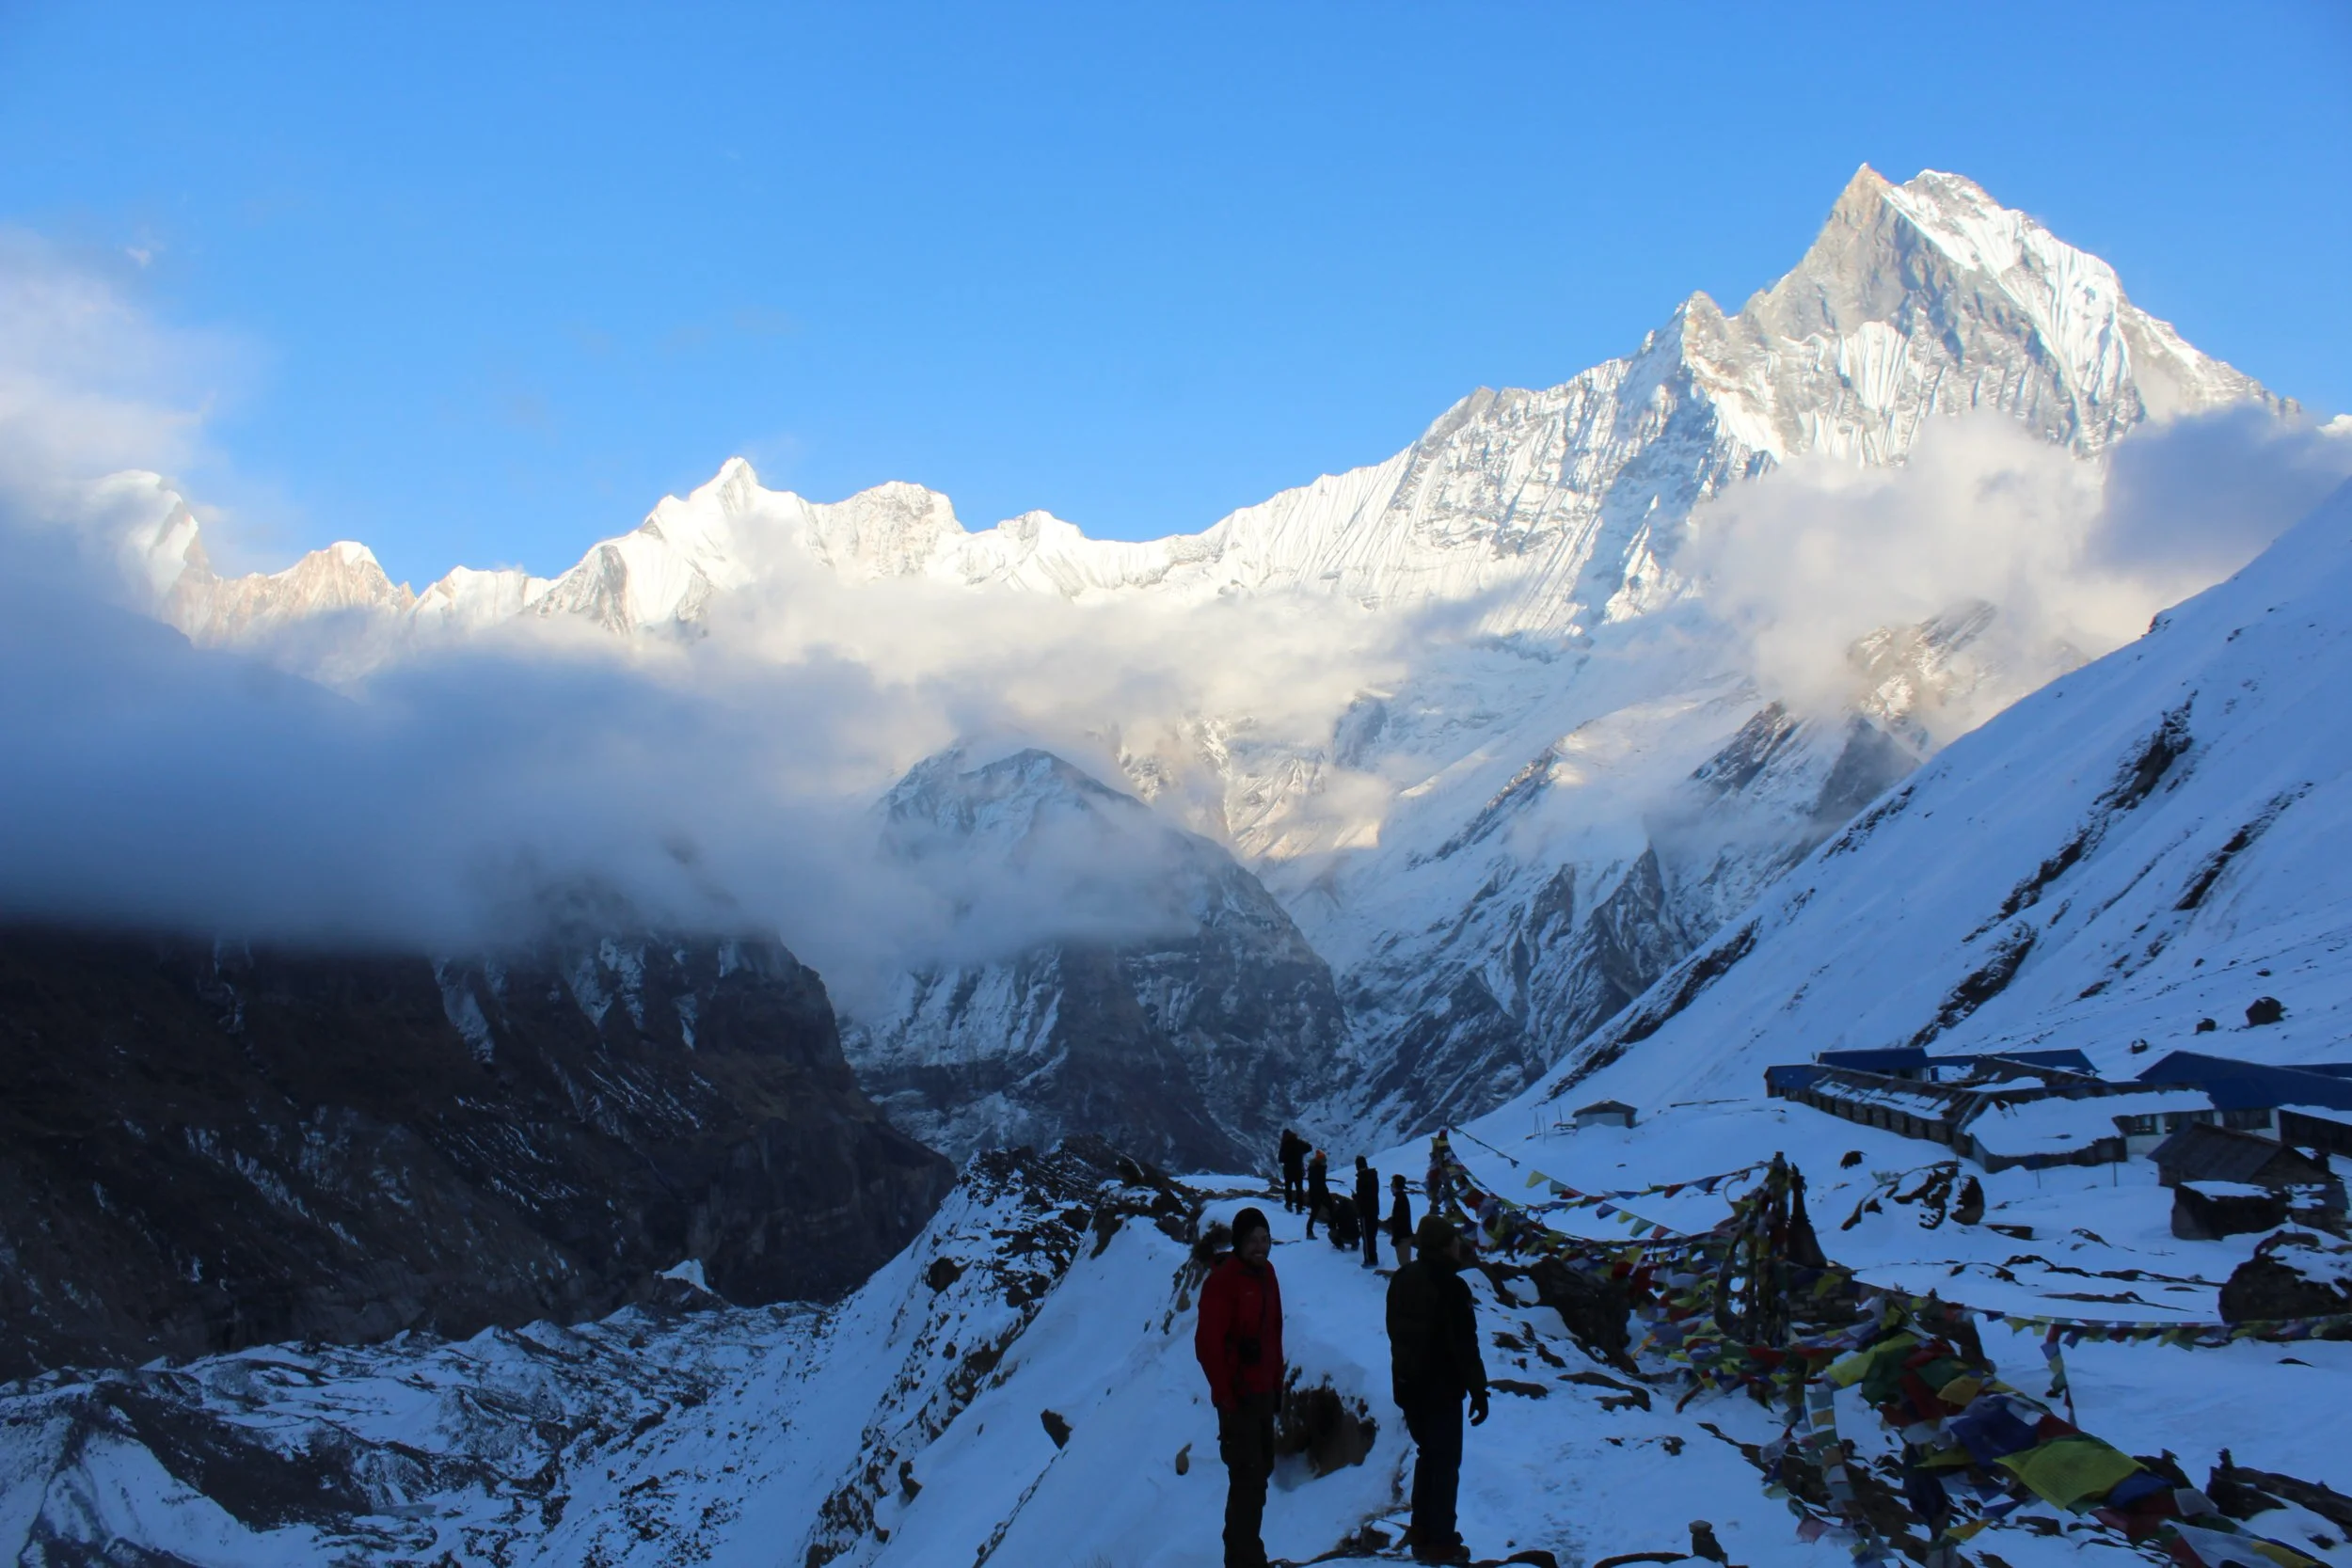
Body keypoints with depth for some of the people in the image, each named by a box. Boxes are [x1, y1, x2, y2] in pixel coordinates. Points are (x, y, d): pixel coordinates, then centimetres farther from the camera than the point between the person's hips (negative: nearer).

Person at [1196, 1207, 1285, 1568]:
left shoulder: (1265, 1274, 8)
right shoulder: (1223, 1280, -17)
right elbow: (1207, 1342, -20)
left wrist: (1277, 1381, 13)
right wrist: (1225, 1395, -19)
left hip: (1263, 1392, 8)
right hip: (1238, 1397, -8)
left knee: (1261, 1470, 16)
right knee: (1248, 1477, -8)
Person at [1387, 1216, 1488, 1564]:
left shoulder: (1402, 1280, 5)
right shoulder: (1450, 1287, -20)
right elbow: (1465, 1345, -19)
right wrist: (1478, 1391, -12)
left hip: (1408, 1387, 7)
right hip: (1442, 1390, -7)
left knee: (1427, 1457, 19)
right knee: (1446, 1463, 3)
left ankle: (1422, 1536, 23)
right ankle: (1441, 1543, 5)